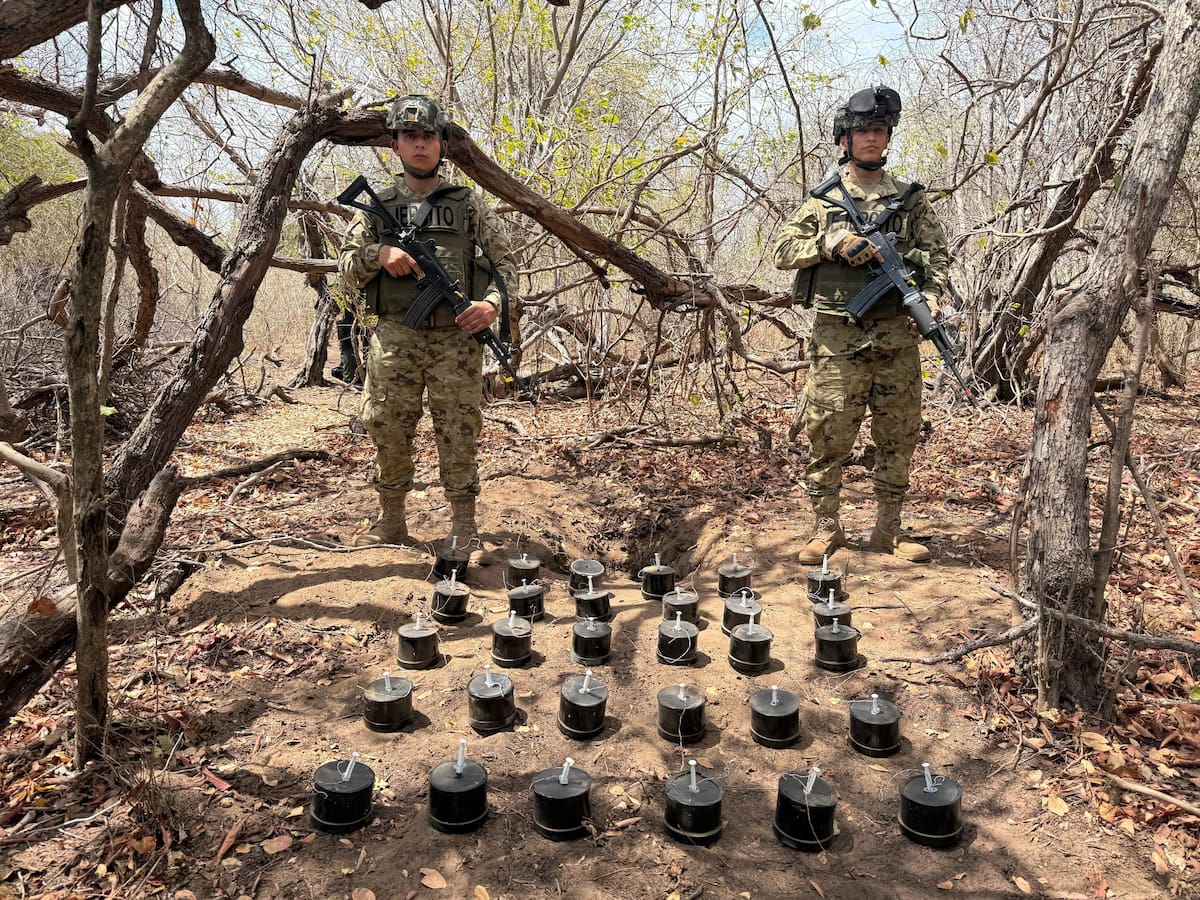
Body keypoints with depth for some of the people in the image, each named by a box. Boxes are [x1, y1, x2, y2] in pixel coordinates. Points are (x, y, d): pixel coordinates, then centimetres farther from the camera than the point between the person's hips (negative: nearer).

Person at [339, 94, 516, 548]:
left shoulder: (469, 203, 9)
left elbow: (504, 261, 8)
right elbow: (347, 268, 12)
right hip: (394, 338, 2)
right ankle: (390, 520, 23)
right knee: (388, 432, 6)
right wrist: (379, 252, -8)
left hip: (456, 339, -1)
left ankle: (463, 525, 13)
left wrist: (492, 302, -11)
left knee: (458, 435, 1)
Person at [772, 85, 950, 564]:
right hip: (838, 337, -2)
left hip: (897, 337, 3)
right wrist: (831, 243, -12)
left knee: (898, 436, 6)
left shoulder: (911, 198, 14)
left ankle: (887, 529, 19)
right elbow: (783, 250, 4)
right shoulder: (823, 199, 9)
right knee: (828, 434, -2)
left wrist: (931, 293, -7)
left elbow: (938, 253, 13)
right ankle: (826, 528, 11)